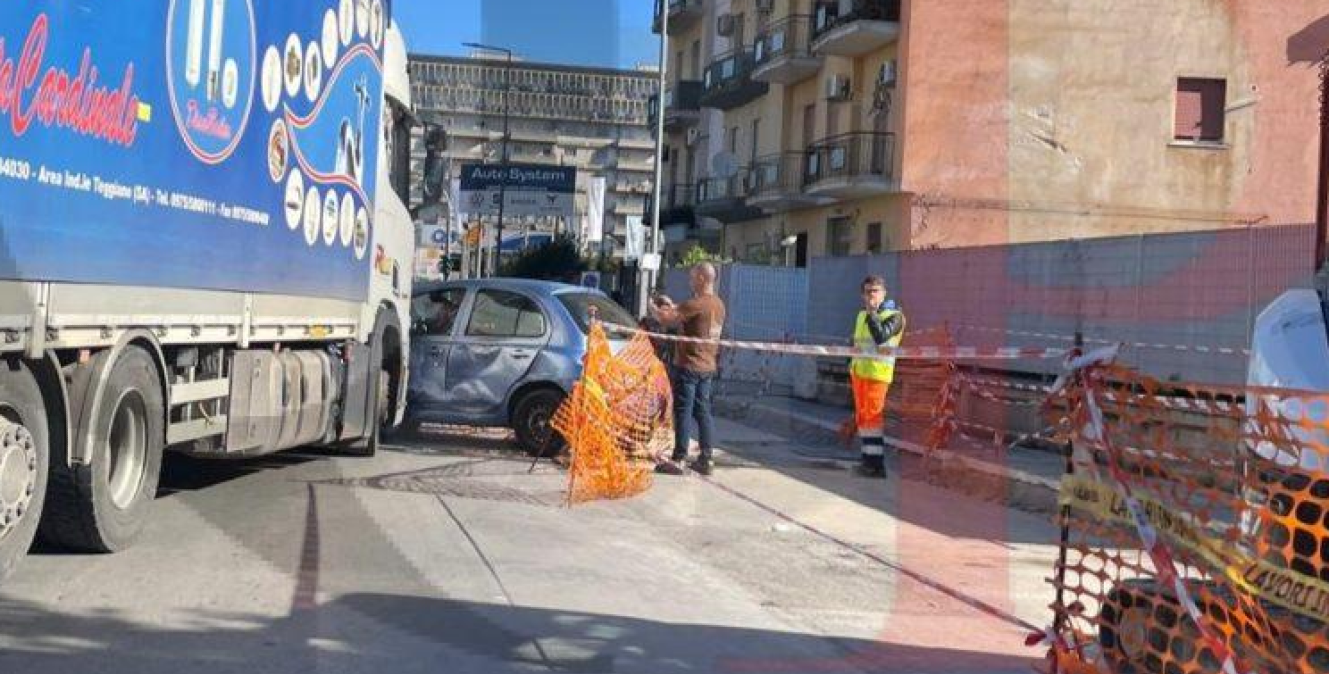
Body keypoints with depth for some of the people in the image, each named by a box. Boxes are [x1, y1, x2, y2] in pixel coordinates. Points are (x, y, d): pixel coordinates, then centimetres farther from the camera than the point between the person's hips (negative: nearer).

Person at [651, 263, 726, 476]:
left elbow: (666, 319, -21)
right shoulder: (718, 305, 11)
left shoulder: (697, 304, -18)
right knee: (703, 411, 12)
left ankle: (679, 460, -1)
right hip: (708, 366, 8)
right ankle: (707, 459, 13)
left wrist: (654, 308, -2)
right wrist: (672, 307, 19)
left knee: (683, 412, -3)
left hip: (688, 365, -8)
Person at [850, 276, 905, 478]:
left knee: (872, 415, -12)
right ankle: (867, 458, 20)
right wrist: (852, 365, 24)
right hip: (859, 371, 8)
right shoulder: (861, 315, 17)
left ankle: (876, 463, -11)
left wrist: (872, 313, -20)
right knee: (861, 415, 12)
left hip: (878, 372, -8)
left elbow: (881, 336, -24)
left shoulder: (894, 315, -7)